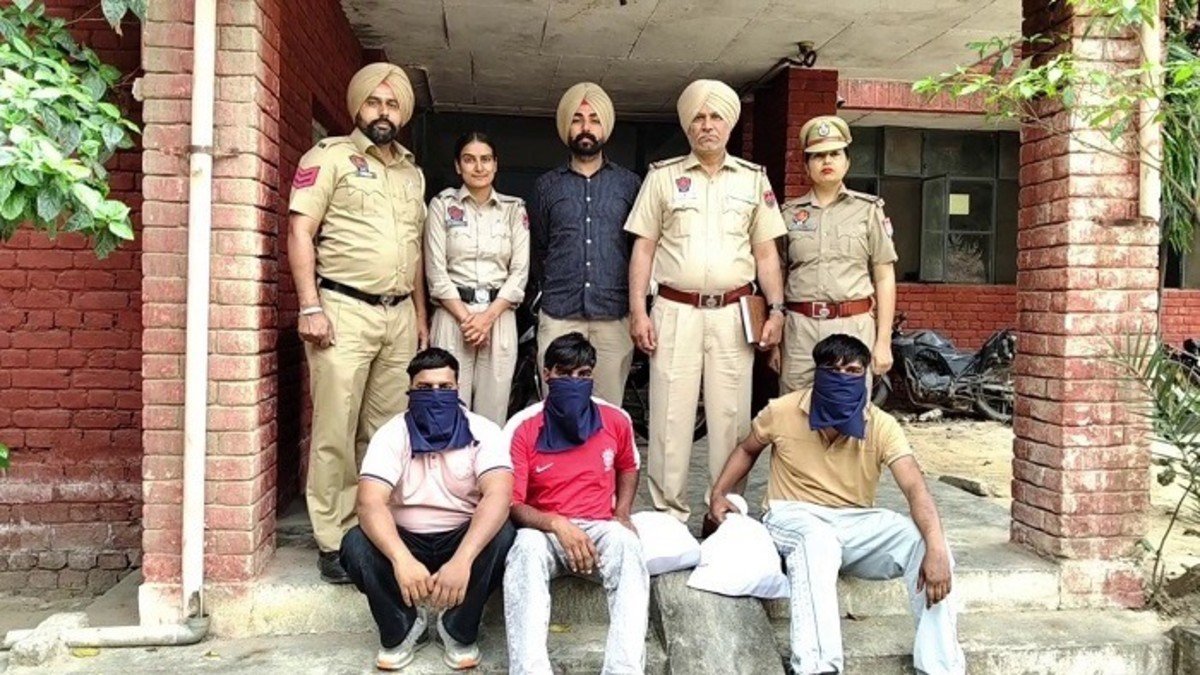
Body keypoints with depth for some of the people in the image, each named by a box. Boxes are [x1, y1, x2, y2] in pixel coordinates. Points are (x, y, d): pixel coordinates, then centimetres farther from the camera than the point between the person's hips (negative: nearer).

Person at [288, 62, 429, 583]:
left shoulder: (412, 172, 20)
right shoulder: (330, 157, 1)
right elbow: (300, 232, -6)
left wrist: (420, 316, 17)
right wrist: (310, 307, -14)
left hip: (399, 315, 6)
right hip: (343, 310, -5)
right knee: (336, 432, -4)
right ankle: (334, 541, 5)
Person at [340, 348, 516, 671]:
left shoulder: (482, 432, -12)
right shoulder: (391, 434, -9)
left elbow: (498, 496, -28)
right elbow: (370, 502, -24)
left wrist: (462, 559, -45)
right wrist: (401, 559, -44)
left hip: (464, 539, -1)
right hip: (405, 541, 1)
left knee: (503, 537, -31)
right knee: (355, 544, -27)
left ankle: (459, 631, -7)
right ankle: (403, 628, -3)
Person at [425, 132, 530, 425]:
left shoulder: (514, 209, 10)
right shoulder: (442, 205, 6)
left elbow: (520, 272, 3)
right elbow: (437, 272, -1)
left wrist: (488, 316, -9)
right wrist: (465, 317, -10)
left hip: (499, 316, 1)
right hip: (453, 314, -1)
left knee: (493, 410, 1)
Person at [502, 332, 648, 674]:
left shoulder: (616, 420, 2)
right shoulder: (522, 428, -7)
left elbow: (628, 468, 24)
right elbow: (511, 504, -8)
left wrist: (622, 514, 6)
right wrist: (557, 524, -26)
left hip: (600, 528, 2)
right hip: (544, 530, -1)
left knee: (626, 543, -33)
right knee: (526, 547, -36)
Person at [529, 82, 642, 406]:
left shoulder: (629, 183, 10)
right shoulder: (547, 185, 12)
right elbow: (537, 249, 17)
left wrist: (637, 304, 7)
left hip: (615, 317, 0)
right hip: (559, 317, 1)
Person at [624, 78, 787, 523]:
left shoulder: (753, 179, 11)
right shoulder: (662, 176, 7)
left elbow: (766, 252, 11)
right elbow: (643, 248, 4)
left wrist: (776, 309, 0)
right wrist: (638, 310, -4)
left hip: (733, 314, 1)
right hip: (675, 312, -1)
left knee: (731, 417, 4)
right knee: (670, 418, 1)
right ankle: (669, 514, 11)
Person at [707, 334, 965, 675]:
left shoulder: (882, 426, -9)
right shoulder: (782, 411, -7)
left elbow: (914, 487, -23)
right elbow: (747, 449, 14)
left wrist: (936, 548, -40)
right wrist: (718, 494, 1)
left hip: (856, 523, 2)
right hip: (794, 518, -2)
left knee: (923, 540, -25)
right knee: (818, 540, -40)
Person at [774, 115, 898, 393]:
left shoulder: (868, 209, 6)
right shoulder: (790, 213, 10)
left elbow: (884, 278, 5)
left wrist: (883, 341, 0)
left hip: (853, 326, -1)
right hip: (799, 327, 1)